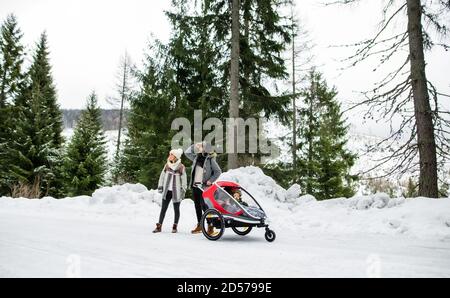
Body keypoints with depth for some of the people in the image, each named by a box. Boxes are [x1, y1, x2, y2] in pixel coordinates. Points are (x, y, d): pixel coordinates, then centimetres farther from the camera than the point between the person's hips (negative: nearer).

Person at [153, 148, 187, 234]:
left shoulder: (181, 167, -6)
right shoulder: (167, 165, 5)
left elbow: (184, 180, -3)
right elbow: (162, 176, 11)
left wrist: (183, 191, -6)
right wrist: (160, 186, 6)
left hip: (176, 192, -3)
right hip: (167, 191, 3)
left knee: (176, 209, 8)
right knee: (163, 208, 4)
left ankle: (175, 226, 19)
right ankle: (159, 226, 8)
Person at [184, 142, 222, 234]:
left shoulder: (210, 159, -5)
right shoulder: (196, 157, 12)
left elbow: (218, 171, -4)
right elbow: (187, 152, 23)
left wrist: (211, 180, -13)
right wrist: (195, 146, 12)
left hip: (204, 186, -7)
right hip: (195, 185, 7)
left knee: (204, 206, -11)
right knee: (197, 206, 13)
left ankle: (210, 226, -6)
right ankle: (199, 225, 24)